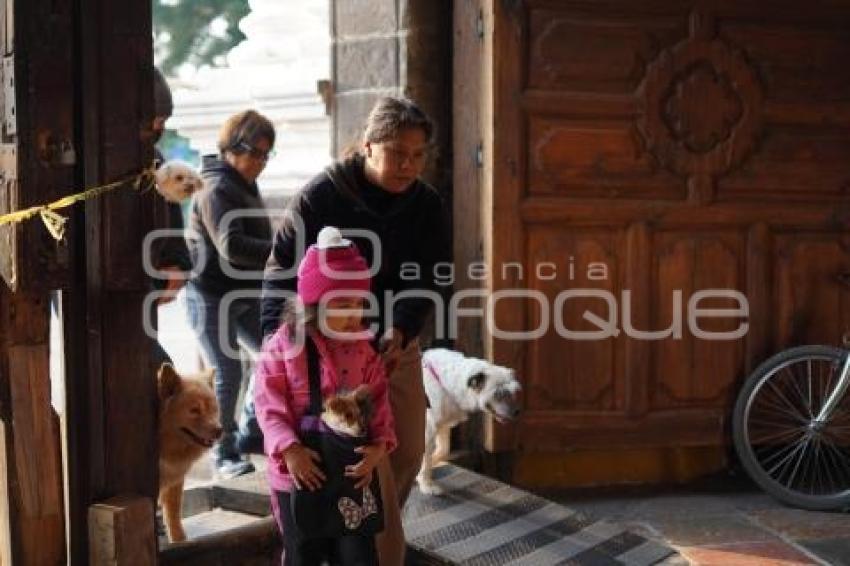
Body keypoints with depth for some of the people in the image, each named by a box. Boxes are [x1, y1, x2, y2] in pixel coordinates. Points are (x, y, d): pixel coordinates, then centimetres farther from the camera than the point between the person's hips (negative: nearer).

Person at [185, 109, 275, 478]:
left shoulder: (245, 185, 12)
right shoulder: (217, 190, -18)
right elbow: (231, 246, -30)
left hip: (244, 294, 9)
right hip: (212, 297, -9)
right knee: (227, 373, -5)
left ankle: (250, 433, 22)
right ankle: (224, 451, 9)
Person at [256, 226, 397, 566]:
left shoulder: (362, 348, -1)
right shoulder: (282, 347, -12)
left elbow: (378, 401, 1)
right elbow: (270, 406, -14)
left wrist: (380, 445, -14)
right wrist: (290, 450, -24)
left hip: (353, 471, 3)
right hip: (299, 474, -3)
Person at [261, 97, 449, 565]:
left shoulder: (427, 205, -4)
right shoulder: (322, 196, -16)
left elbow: (422, 281, -7)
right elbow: (282, 271, -13)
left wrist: (399, 331, -27)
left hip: (398, 343, 5)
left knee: (409, 453, 11)